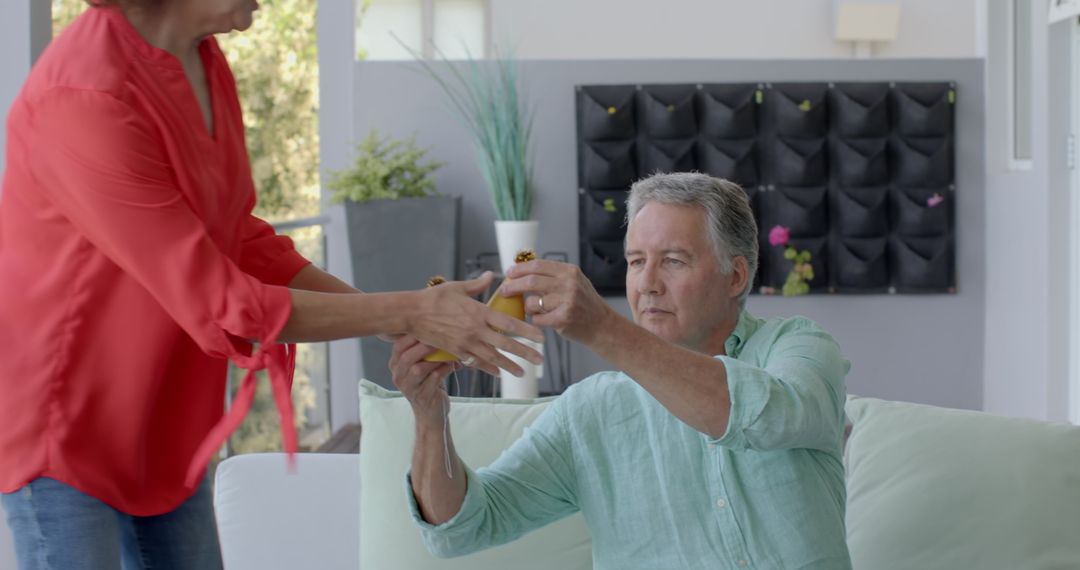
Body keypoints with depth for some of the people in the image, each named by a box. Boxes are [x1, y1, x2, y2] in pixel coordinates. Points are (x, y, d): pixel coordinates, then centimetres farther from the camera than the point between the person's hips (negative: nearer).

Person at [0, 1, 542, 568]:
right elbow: (218, 305, -25)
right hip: (61, 418, -8)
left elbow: (240, 241, 7)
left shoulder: (201, 57, -1)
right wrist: (408, 313, -21)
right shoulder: (85, 96, -27)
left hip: (158, 414, 8)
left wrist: (389, 318, -3)